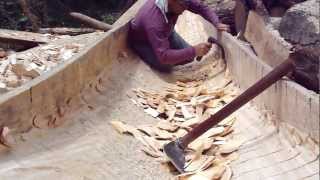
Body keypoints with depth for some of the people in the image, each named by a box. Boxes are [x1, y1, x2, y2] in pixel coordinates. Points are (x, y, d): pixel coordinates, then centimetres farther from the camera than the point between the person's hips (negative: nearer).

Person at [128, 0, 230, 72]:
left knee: (189, 56, -4)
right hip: (141, 40, -6)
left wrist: (217, 23, -28)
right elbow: (164, 56, -47)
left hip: (165, 32, 6)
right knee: (166, 66, -23)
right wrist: (194, 51, -50)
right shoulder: (154, 20, -45)